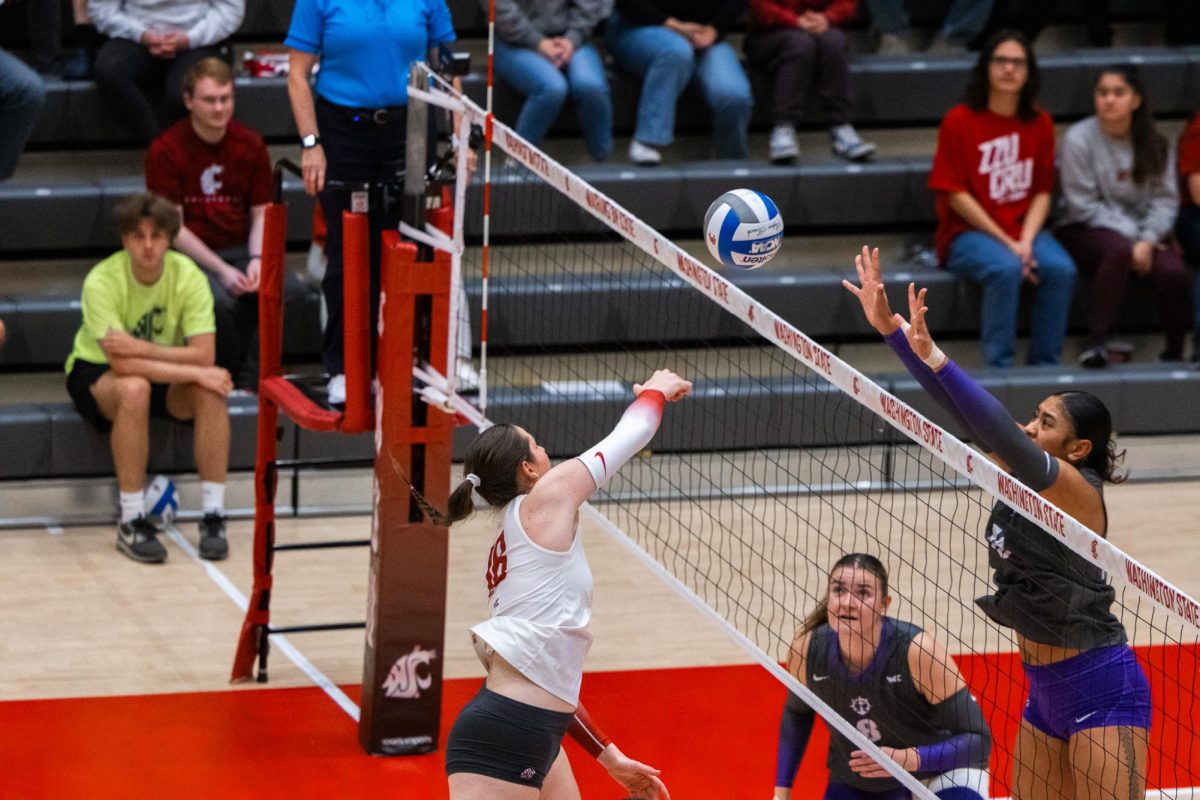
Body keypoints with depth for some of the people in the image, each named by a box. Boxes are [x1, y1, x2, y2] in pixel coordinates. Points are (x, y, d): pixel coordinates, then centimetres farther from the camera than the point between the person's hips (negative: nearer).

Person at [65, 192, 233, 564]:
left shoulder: (188, 276, -16)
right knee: (134, 388, -39)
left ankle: (213, 517, -22)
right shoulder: (102, 281, -25)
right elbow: (120, 363, -34)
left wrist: (141, 347, -35)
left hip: (165, 376, 3)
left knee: (210, 391, -29)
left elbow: (203, 355, -23)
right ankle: (131, 523, -30)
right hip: (95, 374, -3)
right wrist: (194, 372, -36)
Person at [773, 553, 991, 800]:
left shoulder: (918, 651, -34)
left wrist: (908, 759, -40)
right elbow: (797, 713, 3)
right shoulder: (806, 650, -22)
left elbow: (977, 740, -27)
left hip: (941, 759, -3)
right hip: (857, 775, 4)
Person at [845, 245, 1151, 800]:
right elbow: (964, 411, 2)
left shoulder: (1075, 489, -17)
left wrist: (932, 357, -41)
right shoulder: (1020, 475, 5)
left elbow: (1002, 434, -32)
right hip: (1046, 689, 9)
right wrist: (889, 327, -4)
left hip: (1100, 690, -9)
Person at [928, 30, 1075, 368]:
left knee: (1061, 269, -26)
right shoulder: (959, 121, -5)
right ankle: (999, 366, -26)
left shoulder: (1039, 123, 8)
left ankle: (1045, 364, -17)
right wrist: (1007, 243, -13)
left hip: (1024, 230, 4)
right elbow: (955, 195, -8)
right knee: (1006, 269, -34)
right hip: (968, 233, -4)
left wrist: (1026, 240, -12)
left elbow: (1042, 192, 7)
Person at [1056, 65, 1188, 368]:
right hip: (1088, 232, -3)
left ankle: (1175, 353, -8)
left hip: (1143, 232, 3)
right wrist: (1132, 237, -16)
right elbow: (1084, 206, -9)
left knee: (1172, 271, -27)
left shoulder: (1154, 143, 5)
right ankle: (1097, 341, -35)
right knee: (1120, 250, -38)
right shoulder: (1079, 139, -7)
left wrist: (1147, 240, -19)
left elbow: (1165, 199, -1)